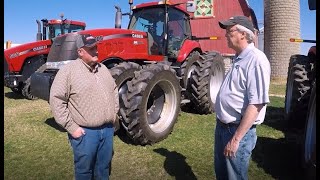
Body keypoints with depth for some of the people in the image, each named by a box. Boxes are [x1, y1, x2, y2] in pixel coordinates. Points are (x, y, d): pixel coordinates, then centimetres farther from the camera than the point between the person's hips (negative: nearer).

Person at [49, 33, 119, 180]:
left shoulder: (103, 68, 9)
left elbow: (114, 91, 20)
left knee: (104, 166, 19)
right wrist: (71, 127, -15)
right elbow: (56, 100, -14)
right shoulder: (68, 71, -11)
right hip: (84, 132, -5)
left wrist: (114, 114, 12)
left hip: (108, 128, 6)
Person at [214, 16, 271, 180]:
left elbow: (256, 104, -25)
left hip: (238, 130, -9)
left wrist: (236, 138, -25)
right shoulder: (238, 59, 10)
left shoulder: (256, 59, -19)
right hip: (222, 126, 9)